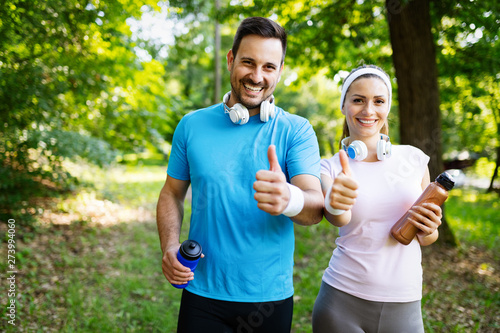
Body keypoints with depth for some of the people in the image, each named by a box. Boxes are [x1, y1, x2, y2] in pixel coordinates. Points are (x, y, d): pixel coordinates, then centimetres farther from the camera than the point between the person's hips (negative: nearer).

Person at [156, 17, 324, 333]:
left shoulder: (296, 131, -7)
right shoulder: (192, 125, 0)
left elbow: (316, 207, -18)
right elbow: (172, 194, 8)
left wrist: (289, 199, -41)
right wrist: (170, 247, -10)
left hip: (270, 298, 0)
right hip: (202, 294, 1)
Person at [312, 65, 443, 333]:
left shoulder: (414, 158, 2)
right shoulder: (330, 167, -3)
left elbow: (426, 239, 10)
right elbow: (340, 218, -24)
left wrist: (429, 231, -13)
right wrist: (335, 204, -47)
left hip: (404, 304, 2)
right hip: (342, 301, -2)